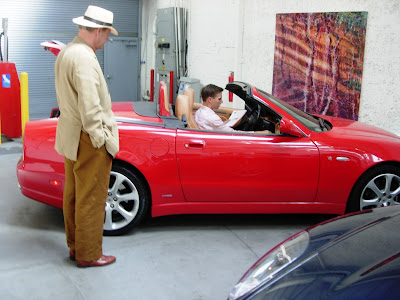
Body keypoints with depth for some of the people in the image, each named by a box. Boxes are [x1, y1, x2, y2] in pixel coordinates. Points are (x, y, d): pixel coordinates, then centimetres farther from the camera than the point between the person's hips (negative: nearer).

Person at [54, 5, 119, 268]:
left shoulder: (66, 52, 12)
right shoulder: (84, 58, -21)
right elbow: (89, 104, -26)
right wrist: (100, 137, -18)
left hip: (71, 136, 11)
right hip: (88, 140, -11)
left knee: (74, 194, 18)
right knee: (91, 198, 0)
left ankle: (75, 246, 31)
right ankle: (88, 254, 12)